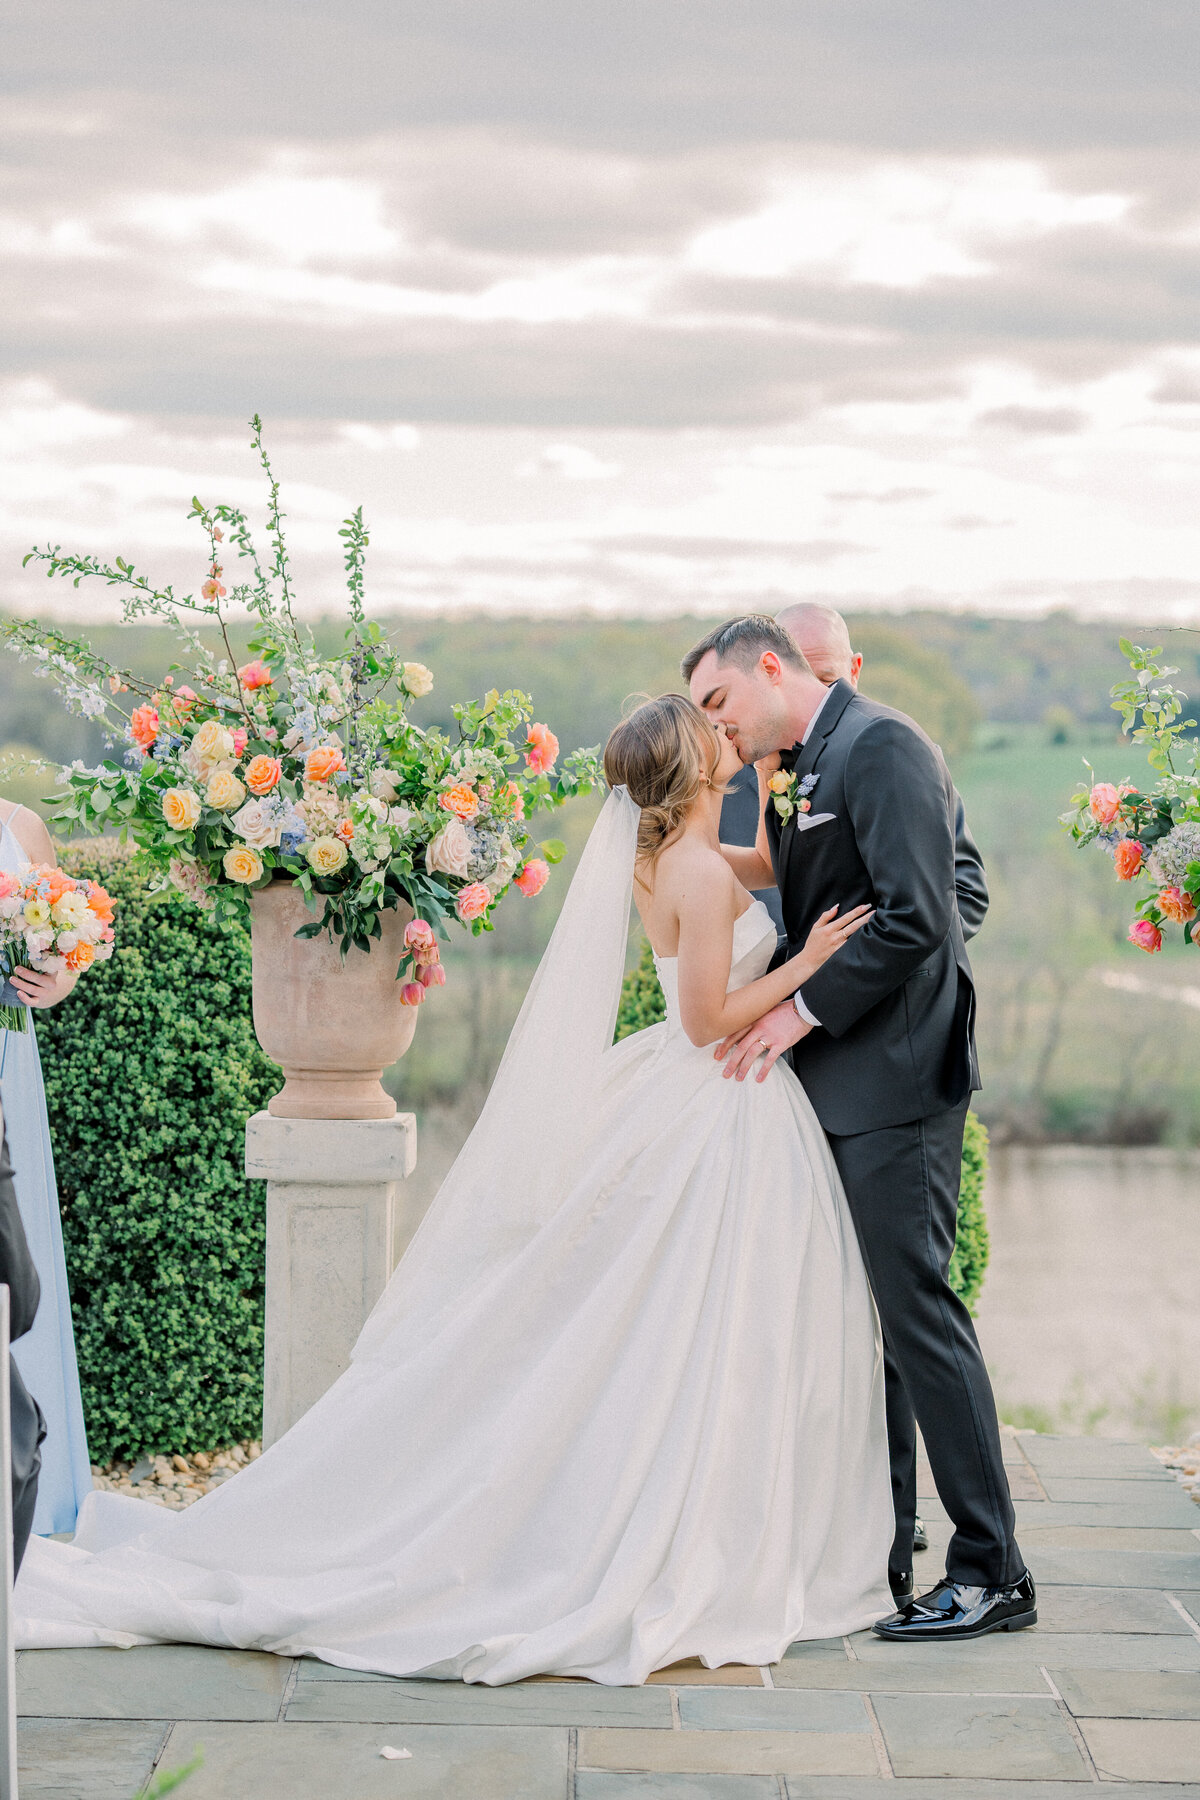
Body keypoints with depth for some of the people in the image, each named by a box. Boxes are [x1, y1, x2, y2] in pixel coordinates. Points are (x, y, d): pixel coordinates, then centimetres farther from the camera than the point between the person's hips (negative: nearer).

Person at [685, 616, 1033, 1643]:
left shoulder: (881, 747, -12)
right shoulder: (803, 771, 18)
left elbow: (914, 919, -20)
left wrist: (802, 1011, -17)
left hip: (895, 1085, -10)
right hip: (839, 1090, 10)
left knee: (917, 1307, -9)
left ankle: (992, 1571, -4)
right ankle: (881, 1557, 18)